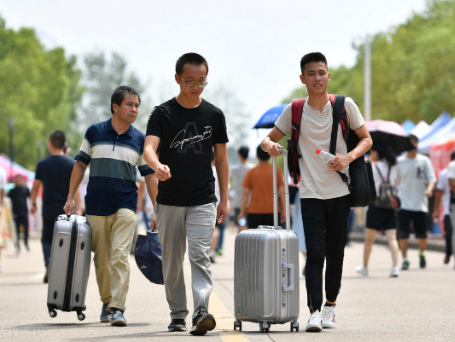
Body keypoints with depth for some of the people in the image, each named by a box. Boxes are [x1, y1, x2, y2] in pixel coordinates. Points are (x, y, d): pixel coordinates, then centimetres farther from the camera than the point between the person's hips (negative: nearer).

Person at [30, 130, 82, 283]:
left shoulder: (42, 164, -2)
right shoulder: (72, 164, -3)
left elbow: (35, 186, 6)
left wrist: (33, 203, 20)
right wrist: (78, 208, -5)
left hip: (48, 210, 0)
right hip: (66, 209, 0)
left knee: (47, 239, 7)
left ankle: (49, 264, -17)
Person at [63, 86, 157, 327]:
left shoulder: (140, 140, 5)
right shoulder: (94, 132, 5)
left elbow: (149, 176, 7)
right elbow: (80, 164, 11)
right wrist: (70, 197, 5)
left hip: (125, 206, -1)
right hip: (96, 205, 1)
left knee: (120, 255, -13)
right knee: (101, 258, 7)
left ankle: (118, 308, -15)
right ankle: (106, 302, 23)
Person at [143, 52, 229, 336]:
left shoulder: (214, 115, 4)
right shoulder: (163, 113, -2)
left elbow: (221, 158, 11)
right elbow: (149, 147, -16)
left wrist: (224, 199, 8)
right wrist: (157, 166, -40)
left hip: (203, 201, 0)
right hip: (169, 201, 0)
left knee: (200, 255, -14)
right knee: (172, 261, 8)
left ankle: (202, 311, -22)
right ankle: (178, 315, 19)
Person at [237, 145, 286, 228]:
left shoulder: (251, 172, 2)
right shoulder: (277, 171, 3)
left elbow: (245, 193, 0)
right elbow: (282, 192, 0)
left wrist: (242, 211, 3)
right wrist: (283, 210, 4)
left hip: (254, 211, 0)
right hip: (272, 211, 0)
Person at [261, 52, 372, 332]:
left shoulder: (345, 105, 1)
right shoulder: (294, 111, 3)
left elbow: (366, 139, 7)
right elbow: (269, 139, 10)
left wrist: (349, 157, -13)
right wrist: (270, 145, -15)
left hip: (340, 192, 1)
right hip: (311, 193, -1)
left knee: (335, 252, 8)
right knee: (315, 253, -11)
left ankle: (330, 305, 25)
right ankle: (315, 311, -14)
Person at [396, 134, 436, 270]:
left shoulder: (424, 160, 6)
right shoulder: (399, 161, 7)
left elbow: (431, 178, 1)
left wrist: (429, 188, -20)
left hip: (420, 203, 0)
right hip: (403, 203, 0)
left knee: (421, 233, 5)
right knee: (402, 233, -10)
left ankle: (422, 254, 31)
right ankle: (405, 260, -3)